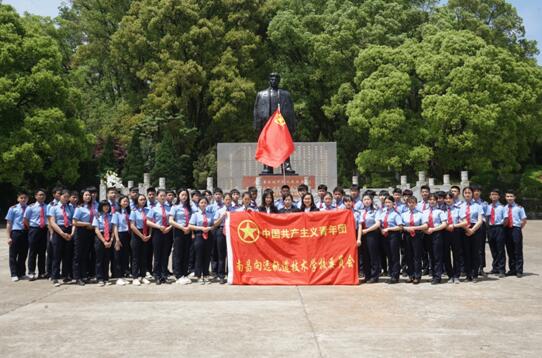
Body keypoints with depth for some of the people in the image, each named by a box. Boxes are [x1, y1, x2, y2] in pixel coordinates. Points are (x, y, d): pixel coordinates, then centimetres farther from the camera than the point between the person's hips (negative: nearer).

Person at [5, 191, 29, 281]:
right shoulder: (13, 209, -1)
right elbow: (9, 223, -1)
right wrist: (9, 237, -6)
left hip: (26, 233, 2)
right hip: (15, 232, -2)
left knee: (23, 254, 11)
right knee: (13, 255, 2)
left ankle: (22, 273, 21)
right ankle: (14, 275, 8)